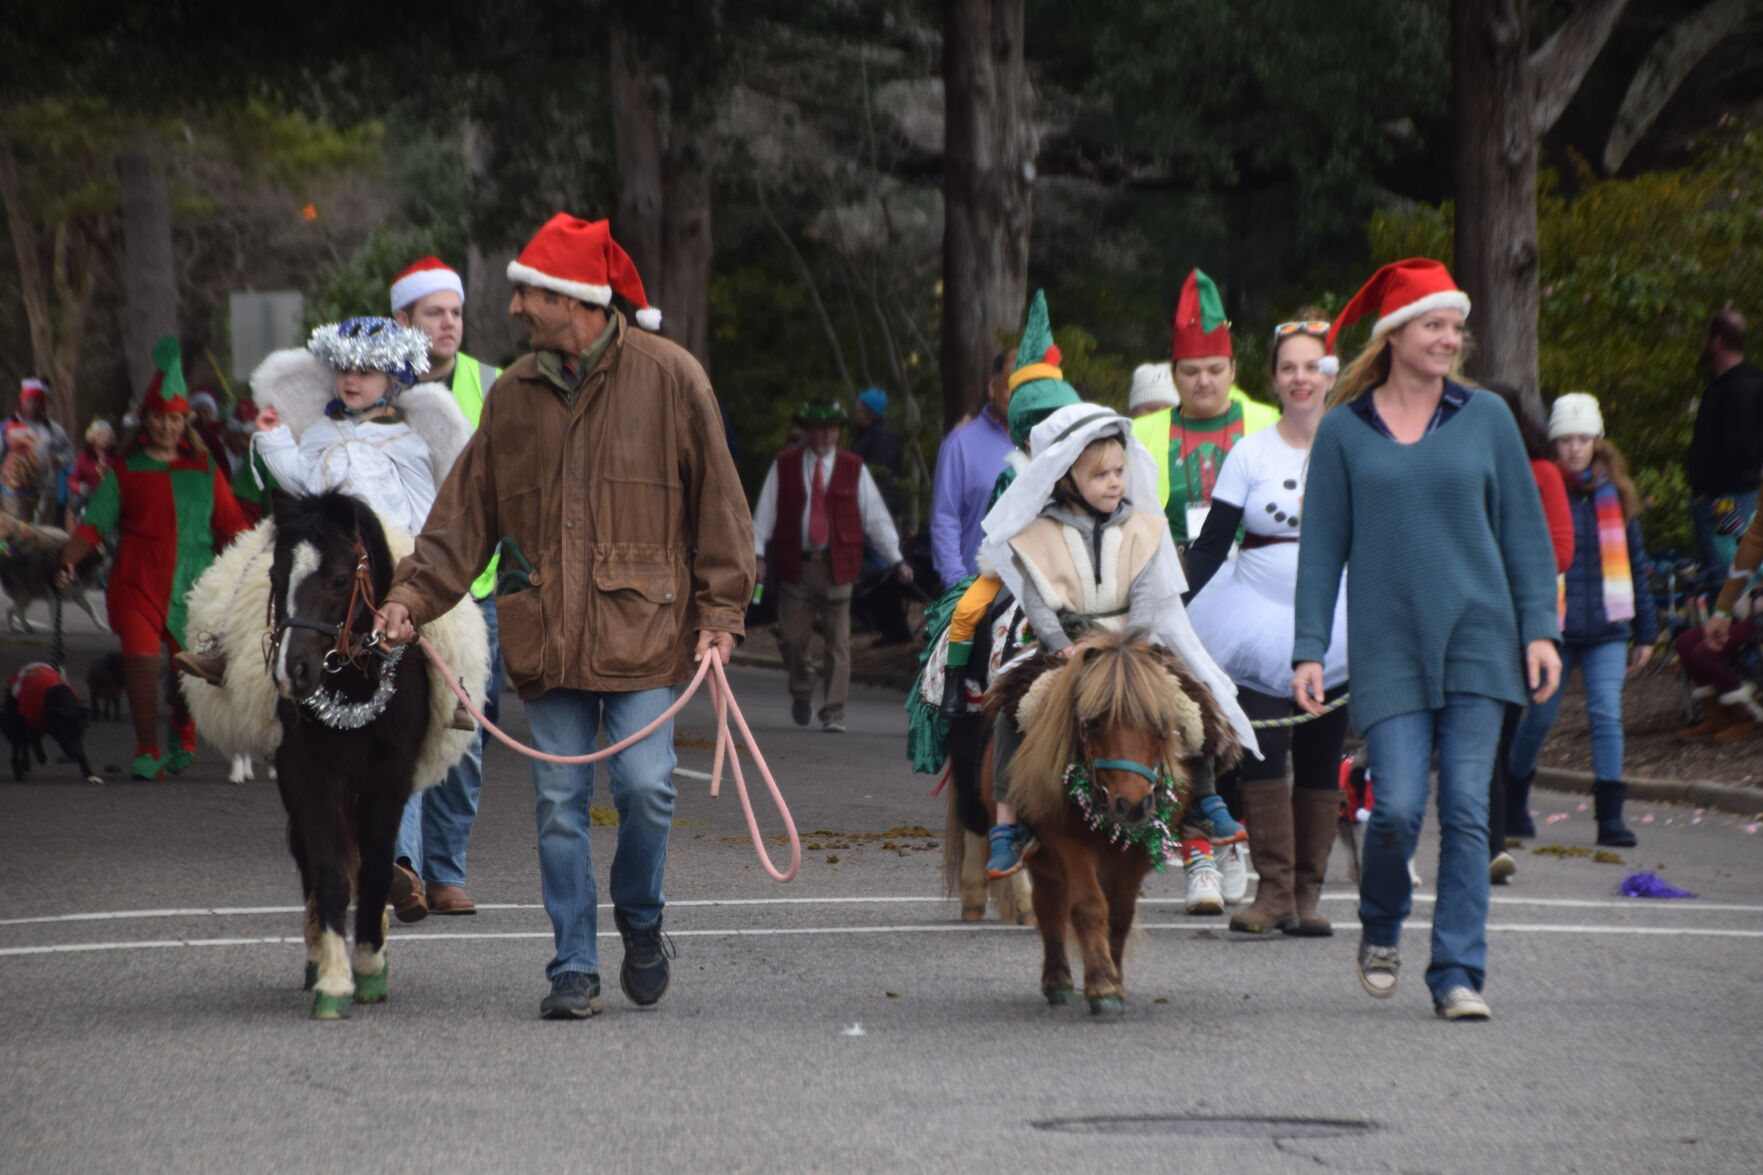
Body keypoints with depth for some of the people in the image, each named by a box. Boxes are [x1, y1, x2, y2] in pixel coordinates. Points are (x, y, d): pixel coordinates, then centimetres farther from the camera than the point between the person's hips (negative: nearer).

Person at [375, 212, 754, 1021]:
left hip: (641, 626, -3)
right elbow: (466, 513, 12)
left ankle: (640, 924, 16)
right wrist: (413, 596, 0)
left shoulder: (668, 378, -1)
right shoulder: (514, 394, 10)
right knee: (560, 802, 2)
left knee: (645, 786, -11)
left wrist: (719, 612, -4)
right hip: (546, 635, 3)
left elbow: (716, 499, 1)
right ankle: (574, 969, 9)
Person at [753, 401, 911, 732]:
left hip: (837, 566, -1)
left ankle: (834, 712, -1)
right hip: (795, 564, 1)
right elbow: (765, 512, 6)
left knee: (837, 641, -5)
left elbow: (876, 516, 4)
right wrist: (757, 552, -6)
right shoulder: (784, 466, 6)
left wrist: (896, 559, -3)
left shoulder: (854, 468, 5)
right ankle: (802, 689, 31)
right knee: (792, 637, 2)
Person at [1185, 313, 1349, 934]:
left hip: (1334, 626, 1)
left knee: (1320, 760, 3)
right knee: (1261, 751, -13)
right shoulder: (1250, 453, 4)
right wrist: (1187, 617, -3)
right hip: (1259, 622, -1)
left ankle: (1307, 893, 9)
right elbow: (1211, 540, 4)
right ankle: (1273, 889, -11)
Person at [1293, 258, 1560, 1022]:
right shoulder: (1343, 430, 4)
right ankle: (1380, 929, 19)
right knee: (1398, 807, -10)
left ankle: (1458, 974, 1)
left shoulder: (1485, 417, 7)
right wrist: (1309, 650, 1)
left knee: (1466, 811, -4)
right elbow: (1322, 547, 6)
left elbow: (1524, 528, 9)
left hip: (1477, 640, 1)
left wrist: (1539, 628, 1)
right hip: (1389, 649, -1)